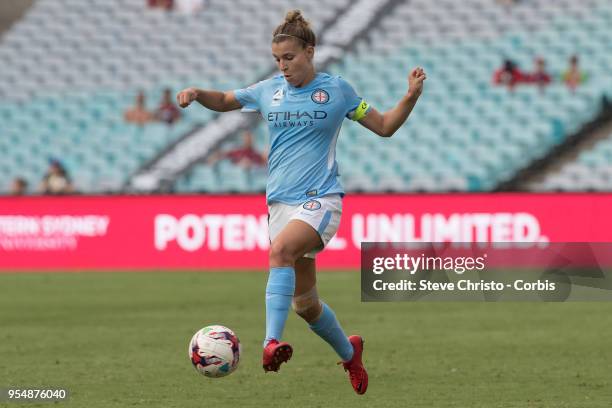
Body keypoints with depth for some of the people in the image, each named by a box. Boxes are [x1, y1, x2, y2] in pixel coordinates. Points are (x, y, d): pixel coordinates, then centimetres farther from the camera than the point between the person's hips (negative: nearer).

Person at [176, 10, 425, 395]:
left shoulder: (336, 89, 0)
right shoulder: (269, 90, 8)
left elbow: (385, 126, 7)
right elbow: (225, 100, 24)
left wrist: (411, 97, -9)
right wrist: (197, 93, 3)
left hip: (321, 199, -5)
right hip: (281, 202, 5)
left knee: (281, 249, -36)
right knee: (304, 302, 9)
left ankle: (272, 342, -48)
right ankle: (349, 352, 36)